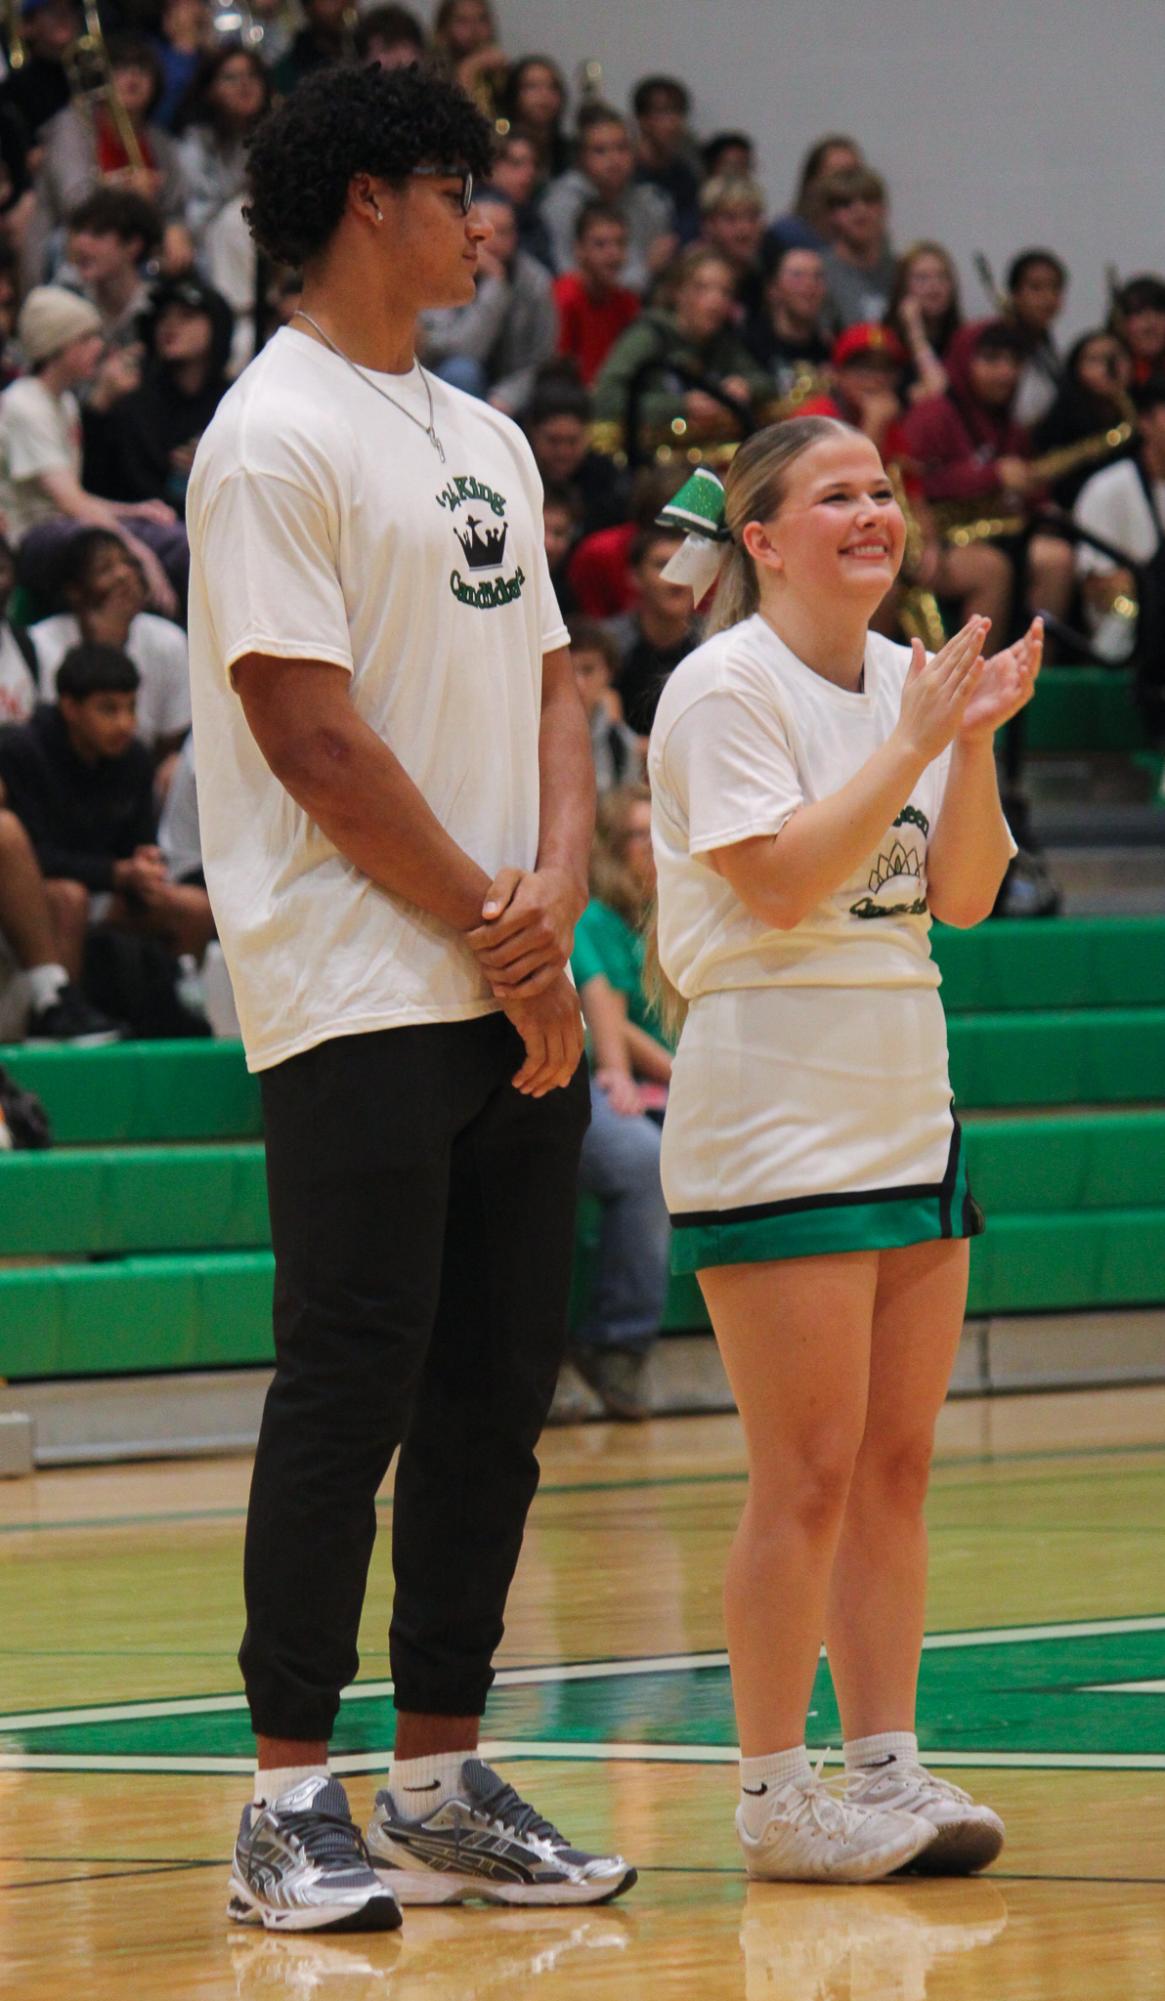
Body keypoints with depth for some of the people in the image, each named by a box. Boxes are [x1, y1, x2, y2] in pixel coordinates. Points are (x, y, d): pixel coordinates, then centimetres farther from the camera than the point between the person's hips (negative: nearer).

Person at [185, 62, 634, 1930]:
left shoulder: (484, 440, 18)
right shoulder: (274, 437, -9)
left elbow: (547, 678, 16)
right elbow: (313, 737, -14)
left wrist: (558, 885, -4)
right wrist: (490, 933, -11)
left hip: (516, 1003, 8)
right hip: (359, 999, -8)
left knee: (495, 1392, 8)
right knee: (349, 1389, -7)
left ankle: (443, 1777, 15)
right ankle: (291, 1798, -1)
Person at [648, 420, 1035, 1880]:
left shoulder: (905, 677, 13)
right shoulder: (724, 687, -9)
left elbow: (962, 896, 10)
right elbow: (781, 881, -20)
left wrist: (976, 742, -4)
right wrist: (916, 742, -17)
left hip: (906, 1104, 8)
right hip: (773, 1120, -8)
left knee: (895, 1460, 8)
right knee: (808, 1474, -8)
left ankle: (885, 1766, 13)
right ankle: (773, 1797, -1)